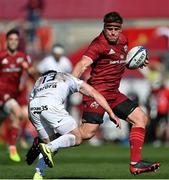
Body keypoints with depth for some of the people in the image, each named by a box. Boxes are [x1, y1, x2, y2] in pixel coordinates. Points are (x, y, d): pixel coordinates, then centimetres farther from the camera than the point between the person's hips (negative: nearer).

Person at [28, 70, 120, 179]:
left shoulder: (38, 81, 39)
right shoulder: (70, 78, 33)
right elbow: (94, 94, 24)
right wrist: (111, 114, 21)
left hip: (33, 106, 4)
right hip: (51, 106, -4)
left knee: (49, 143, 20)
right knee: (76, 139, 5)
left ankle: (38, 175, 5)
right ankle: (49, 148, -20)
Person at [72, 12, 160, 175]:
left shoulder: (123, 40, 10)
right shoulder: (99, 45, -14)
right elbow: (83, 64, -28)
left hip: (114, 93, 9)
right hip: (98, 91, -9)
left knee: (141, 118, 6)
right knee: (87, 133, -17)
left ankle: (135, 164, 6)